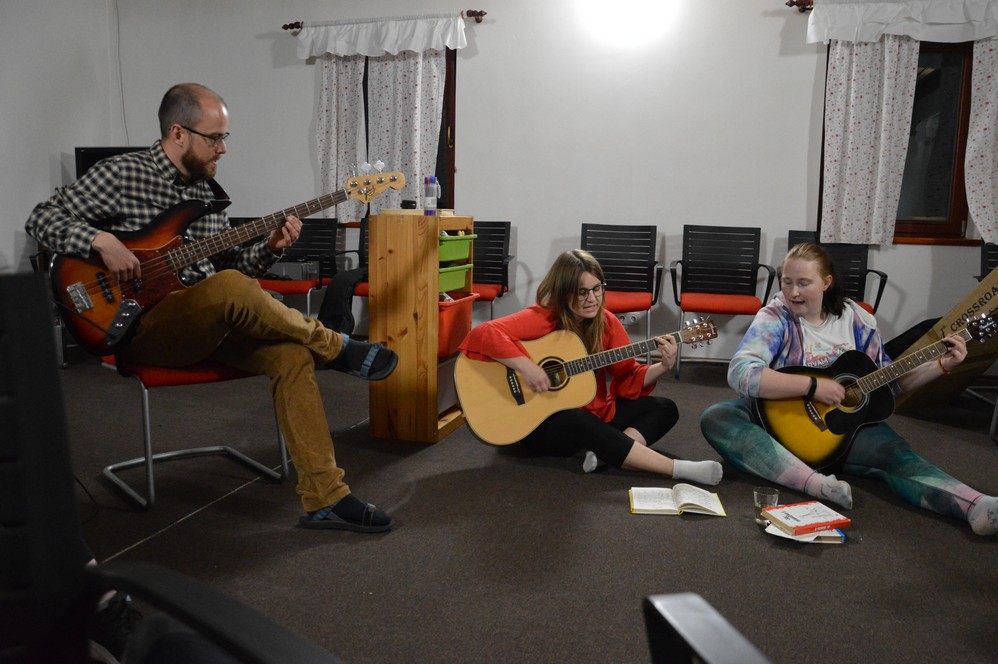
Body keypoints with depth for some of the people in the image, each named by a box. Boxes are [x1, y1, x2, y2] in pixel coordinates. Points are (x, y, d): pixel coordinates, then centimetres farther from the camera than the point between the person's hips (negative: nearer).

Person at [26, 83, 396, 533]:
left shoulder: (208, 190, 16)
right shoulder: (123, 175, -3)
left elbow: (226, 264, 17)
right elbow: (42, 218, -5)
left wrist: (268, 249, -1)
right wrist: (102, 242, -22)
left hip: (208, 325, 6)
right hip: (142, 327, -6)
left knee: (291, 353, -20)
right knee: (230, 289, -37)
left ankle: (325, 498, -18)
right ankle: (335, 349, -14)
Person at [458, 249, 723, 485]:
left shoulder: (606, 322, -2)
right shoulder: (542, 318, -18)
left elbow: (628, 378, 0)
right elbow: (483, 334, -31)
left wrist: (663, 366, -17)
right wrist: (526, 366, -37)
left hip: (595, 413, 7)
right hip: (542, 422, -7)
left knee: (665, 408, 0)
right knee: (579, 423, -38)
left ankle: (611, 452, -25)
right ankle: (679, 468, -33)